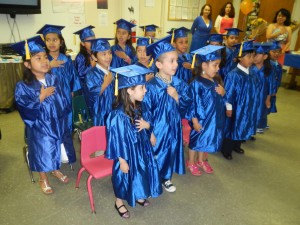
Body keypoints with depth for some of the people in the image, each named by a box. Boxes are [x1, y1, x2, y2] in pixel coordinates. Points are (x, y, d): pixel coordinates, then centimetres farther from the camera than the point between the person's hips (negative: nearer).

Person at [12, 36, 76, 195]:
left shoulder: (53, 79, -4)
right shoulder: (23, 87, -16)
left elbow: (64, 102, 1)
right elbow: (26, 111, -20)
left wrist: (63, 120, -3)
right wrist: (42, 97, -21)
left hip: (58, 125, 4)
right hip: (39, 128, -4)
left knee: (58, 150, 16)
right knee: (43, 153, 8)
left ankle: (56, 170, 45)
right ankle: (43, 179, 35)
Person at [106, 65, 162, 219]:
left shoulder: (137, 108, -7)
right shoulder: (118, 115, -30)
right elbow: (116, 139, -23)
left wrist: (146, 125, -14)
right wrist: (122, 160, -16)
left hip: (140, 149, 7)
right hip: (127, 153, -7)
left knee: (138, 175, 25)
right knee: (124, 178, 15)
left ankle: (137, 196, 51)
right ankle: (119, 202, 42)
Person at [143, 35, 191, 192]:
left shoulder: (179, 84, -5)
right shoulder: (151, 86, -21)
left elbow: (185, 106, -1)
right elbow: (146, 112, -16)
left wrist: (177, 97, -20)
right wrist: (150, 132, -13)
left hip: (173, 128, 5)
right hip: (157, 128, -5)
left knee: (170, 153, 21)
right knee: (155, 155, 13)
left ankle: (166, 178, 46)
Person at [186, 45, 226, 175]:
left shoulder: (214, 81, 1)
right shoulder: (197, 84, -23)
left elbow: (219, 98, 14)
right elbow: (193, 104, -21)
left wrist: (222, 92, -8)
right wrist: (195, 121, -18)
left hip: (214, 119, 8)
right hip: (201, 119, -7)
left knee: (206, 140, 21)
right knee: (196, 141, 11)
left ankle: (201, 160, 42)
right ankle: (191, 163, 32)